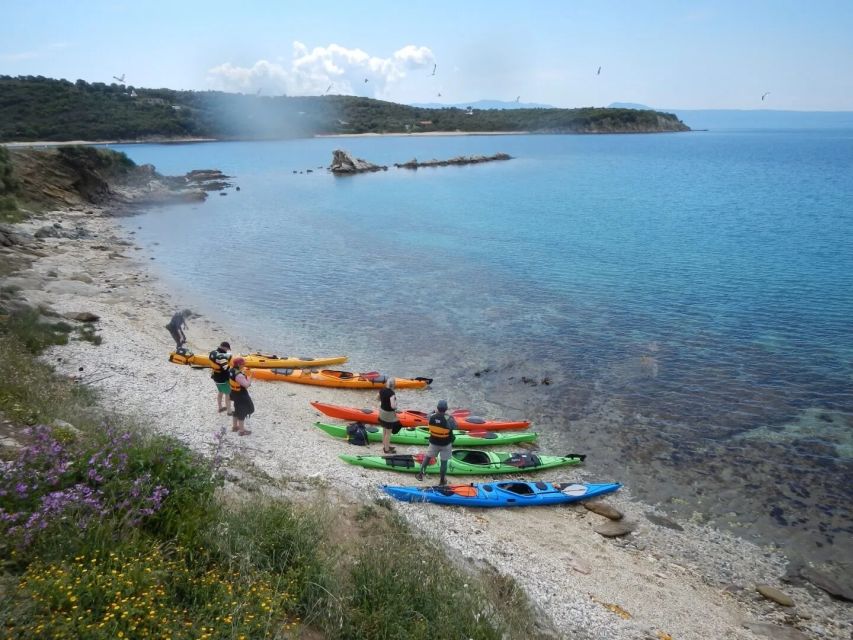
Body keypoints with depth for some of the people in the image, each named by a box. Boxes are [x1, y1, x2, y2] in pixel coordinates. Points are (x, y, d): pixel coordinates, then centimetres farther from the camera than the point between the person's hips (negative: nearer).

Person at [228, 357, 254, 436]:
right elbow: (247, 385, -34)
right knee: (242, 411, 5)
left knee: (237, 410, 25)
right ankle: (242, 430, 16)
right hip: (240, 396, -9)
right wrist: (249, 377, -19)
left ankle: (234, 426, 40)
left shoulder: (231, 370, -4)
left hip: (234, 393, 9)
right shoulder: (239, 375, -33)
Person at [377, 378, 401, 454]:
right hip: (389, 414, -8)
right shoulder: (391, 393, -28)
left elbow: (378, 398, 15)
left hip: (382, 411, 8)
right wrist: (396, 405, -15)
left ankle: (385, 446, 39)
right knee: (388, 432, 9)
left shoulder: (382, 390, -4)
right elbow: (393, 406, -36)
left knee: (384, 430, 23)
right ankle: (387, 449, 23)